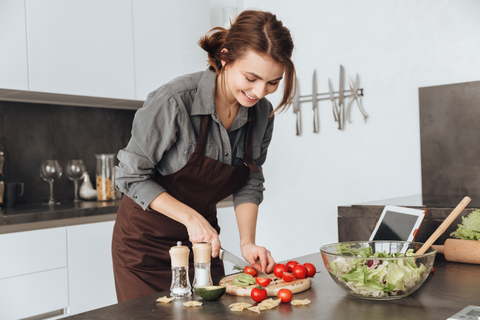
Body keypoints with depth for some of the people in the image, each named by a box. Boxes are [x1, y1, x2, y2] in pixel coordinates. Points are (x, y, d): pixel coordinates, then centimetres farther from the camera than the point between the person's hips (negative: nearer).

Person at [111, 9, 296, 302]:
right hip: (147, 240, -5)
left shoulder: (262, 113, -8)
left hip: (202, 239, 5)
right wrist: (191, 217, -23)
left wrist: (247, 242, -10)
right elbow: (131, 177, -19)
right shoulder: (173, 101, -26)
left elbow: (249, 184, 2)